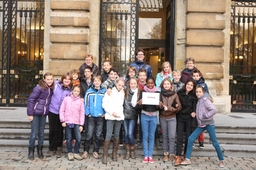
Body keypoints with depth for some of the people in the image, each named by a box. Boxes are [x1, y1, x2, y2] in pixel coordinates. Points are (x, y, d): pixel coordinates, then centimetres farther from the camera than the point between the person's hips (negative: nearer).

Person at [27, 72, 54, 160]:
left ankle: (40, 150, 25)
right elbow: (30, 100, -15)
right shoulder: (39, 88, -15)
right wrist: (30, 114, -15)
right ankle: (31, 151, 15)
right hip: (35, 113, -5)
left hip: (44, 114, 5)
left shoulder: (51, 89, 3)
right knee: (34, 133, 0)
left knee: (41, 133, 12)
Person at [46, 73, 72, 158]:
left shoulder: (71, 90, -4)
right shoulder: (56, 84, -5)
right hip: (52, 110, 0)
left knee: (59, 131, 8)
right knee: (52, 130, 6)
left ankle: (59, 148, 23)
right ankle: (52, 148, 20)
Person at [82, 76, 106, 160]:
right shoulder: (89, 91, 0)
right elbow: (86, 103, 1)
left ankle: (95, 151, 19)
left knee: (98, 135, 8)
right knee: (89, 134, -2)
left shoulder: (104, 92, 2)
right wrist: (88, 113, -6)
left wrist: (105, 113, -4)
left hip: (100, 116, 1)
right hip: (91, 116, -1)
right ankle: (85, 151, 11)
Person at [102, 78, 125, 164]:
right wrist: (112, 112, -10)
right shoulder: (110, 91, -1)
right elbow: (104, 104, -3)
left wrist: (121, 112, -6)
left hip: (119, 116, 3)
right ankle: (105, 155, -2)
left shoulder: (123, 92, 6)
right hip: (110, 116, -3)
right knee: (108, 135, -7)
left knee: (117, 135, 8)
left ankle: (114, 153, 19)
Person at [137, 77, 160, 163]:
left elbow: (159, 107, 3)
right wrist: (139, 103, -23)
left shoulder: (157, 92, 2)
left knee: (151, 136, 6)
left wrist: (158, 104, -20)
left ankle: (150, 155, 15)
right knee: (145, 136, 3)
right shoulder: (143, 92, 1)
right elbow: (139, 103, -1)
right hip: (144, 115, 0)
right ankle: (145, 155, 12)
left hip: (154, 116, 0)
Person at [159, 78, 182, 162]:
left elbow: (179, 107, -5)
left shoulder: (174, 94, -2)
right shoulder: (160, 94, 0)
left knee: (172, 136, -4)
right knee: (165, 136, 9)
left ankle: (171, 154, 6)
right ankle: (166, 153, 18)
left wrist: (168, 108, -15)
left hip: (172, 118, -1)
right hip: (162, 118, 1)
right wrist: (161, 105, -23)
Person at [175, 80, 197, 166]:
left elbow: (195, 107, 2)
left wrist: (193, 112, -13)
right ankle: (178, 157, 0)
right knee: (179, 137, -2)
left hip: (189, 118, 0)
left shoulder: (194, 96, 1)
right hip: (180, 117, 0)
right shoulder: (179, 93, 0)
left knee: (188, 137, 5)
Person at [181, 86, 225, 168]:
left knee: (214, 143, 3)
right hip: (201, 124, 7)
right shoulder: (199, 101, 9)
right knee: (190, 139, -2)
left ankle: (221, 160, 21)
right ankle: (187, 159, 5)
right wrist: (195, 114, 1)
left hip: (209, 124, -7)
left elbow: (214, 110, -23)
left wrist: (205, 116, -21)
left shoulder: (205, 100, -12)